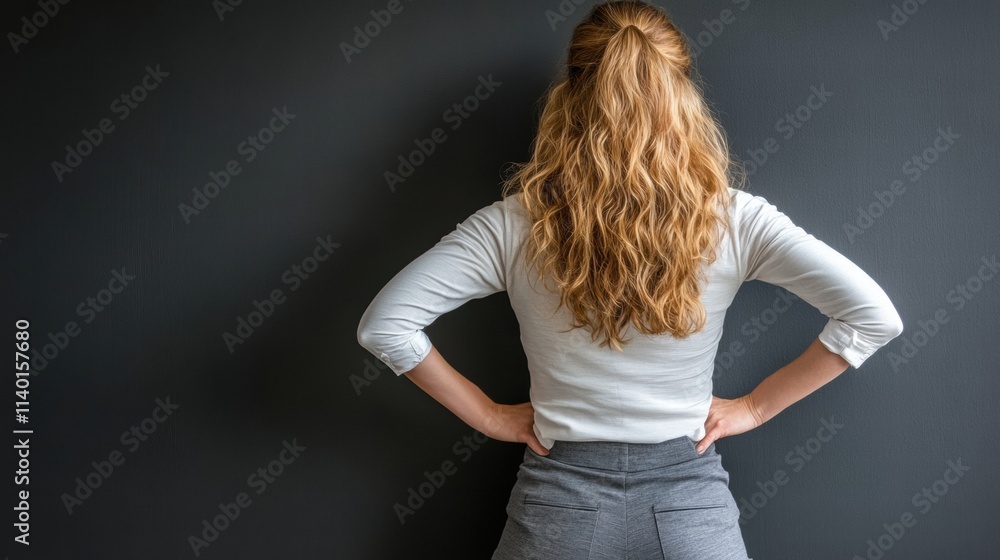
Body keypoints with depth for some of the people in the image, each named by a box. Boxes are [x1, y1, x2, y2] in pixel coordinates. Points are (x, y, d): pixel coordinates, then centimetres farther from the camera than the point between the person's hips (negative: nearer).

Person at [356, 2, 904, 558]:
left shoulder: (518, 224, -11)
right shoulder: (732, 218, -10)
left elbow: (384, 324, -11)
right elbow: (875, 316, -10)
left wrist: (488, 414, -1)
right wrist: (754, 407, -1)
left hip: (561, 501, 0)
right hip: (690, 500, 0)